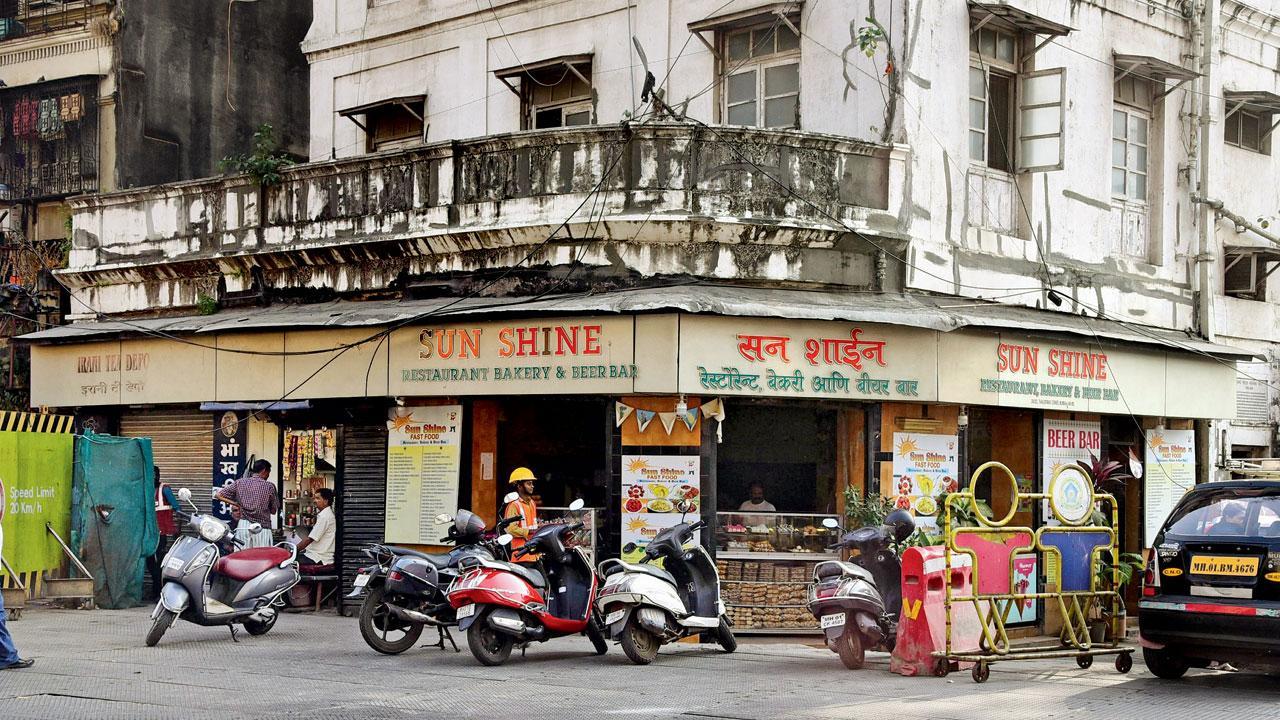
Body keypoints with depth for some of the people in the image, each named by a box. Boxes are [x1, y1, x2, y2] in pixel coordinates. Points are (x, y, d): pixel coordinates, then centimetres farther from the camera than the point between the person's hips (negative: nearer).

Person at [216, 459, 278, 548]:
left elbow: (219, 495, 3)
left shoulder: (239, 483, 3)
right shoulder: (270, 487, -3)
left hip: (243, 525, 3)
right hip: (262, 528, -3)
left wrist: (235, 504, 9)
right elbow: (273, 511, 3)